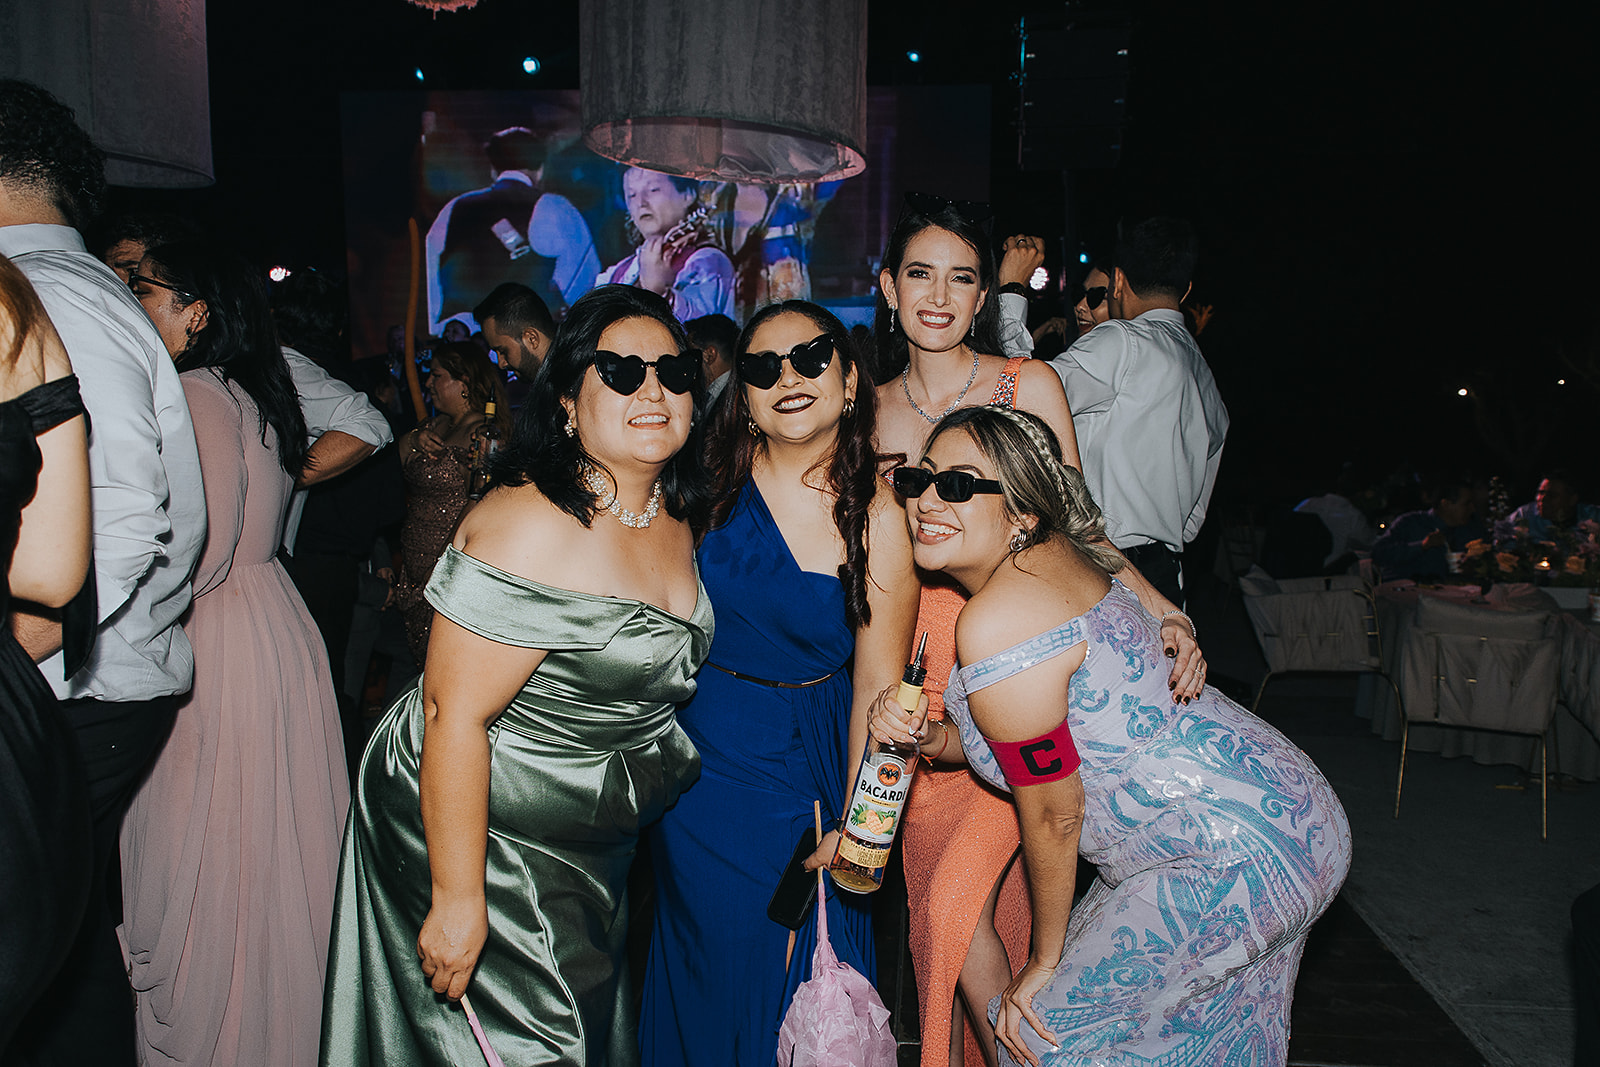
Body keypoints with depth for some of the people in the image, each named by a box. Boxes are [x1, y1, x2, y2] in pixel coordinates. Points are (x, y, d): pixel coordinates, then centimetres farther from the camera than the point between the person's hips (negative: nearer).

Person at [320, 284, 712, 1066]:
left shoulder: (675, 515, 0)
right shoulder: (530, 526, -27)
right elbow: (454, 714, -27)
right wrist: (456, 898, -25)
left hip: (595, 847, 8)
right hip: (486, 831, -8)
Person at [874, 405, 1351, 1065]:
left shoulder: (997, 621, -26)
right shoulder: (1053, 558, 4)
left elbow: (1053, 813, -18)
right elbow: (1012, 737, 12)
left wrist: (1045, 961, -4)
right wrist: (930, 738, -8)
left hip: (1238, 858, -10)